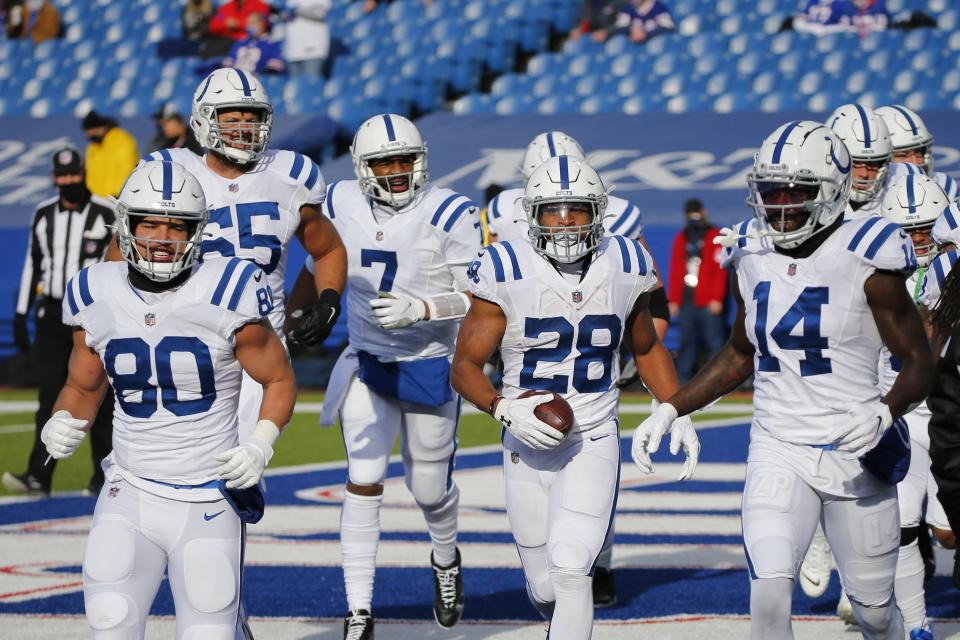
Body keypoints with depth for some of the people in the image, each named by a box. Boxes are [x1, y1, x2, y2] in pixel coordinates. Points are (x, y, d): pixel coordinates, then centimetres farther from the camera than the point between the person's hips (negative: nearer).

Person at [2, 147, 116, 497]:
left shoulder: (106, 214, -4)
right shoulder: (44, 215, 9)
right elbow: (32, 265, 14)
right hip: (52, 314, 3)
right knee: (49, 396, -2)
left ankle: (105, 476, 8)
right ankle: (39, 476, -7)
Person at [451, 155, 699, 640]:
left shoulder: (624, 268, 0)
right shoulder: (507, 273, -9)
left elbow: (647, 349, 19)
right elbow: (465, 367, -4)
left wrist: (678, 414, 10)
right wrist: (505, 409, -22)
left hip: (593, 442, 0)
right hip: (528, 447, 0)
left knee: (569, 571, -18)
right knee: (545, 591, 9)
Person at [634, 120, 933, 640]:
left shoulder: (865, 260, -11)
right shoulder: (752, 258, 3)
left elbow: (918, 363, -8)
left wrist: (884, 412, -28)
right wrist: (670, 410, 12)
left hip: (855, 456, -3)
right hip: (777, 454, 3)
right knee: (769, 592, -19)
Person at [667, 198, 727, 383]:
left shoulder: (715, 236, 2)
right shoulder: (681, 238, 17)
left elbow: (720, 270, -5)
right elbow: (675, 271, 16)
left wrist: (716, 298, -12)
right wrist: (673, 300, 10)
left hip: (708, 303, -5)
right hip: (686, 299, 5)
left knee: (714, 339, -8)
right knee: (687, 341, 5)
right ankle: (682, 380, 6)